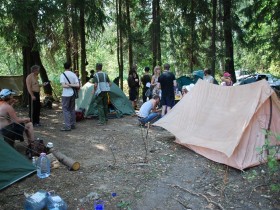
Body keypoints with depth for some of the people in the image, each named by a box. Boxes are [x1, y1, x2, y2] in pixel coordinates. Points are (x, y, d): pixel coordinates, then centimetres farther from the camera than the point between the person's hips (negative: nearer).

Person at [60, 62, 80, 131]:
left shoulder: (62, 75, -7)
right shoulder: (74, 74, 5)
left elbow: (63, 85, -18)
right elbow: (77, 85, -4)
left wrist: (68, 85, -3)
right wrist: (71, 85, -10)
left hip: (66, 94, -5)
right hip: (72, 94, 5)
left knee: (65, 110, -1)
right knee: (72, 109, 14)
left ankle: (67, 126, -5)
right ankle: (72, 124, 20)